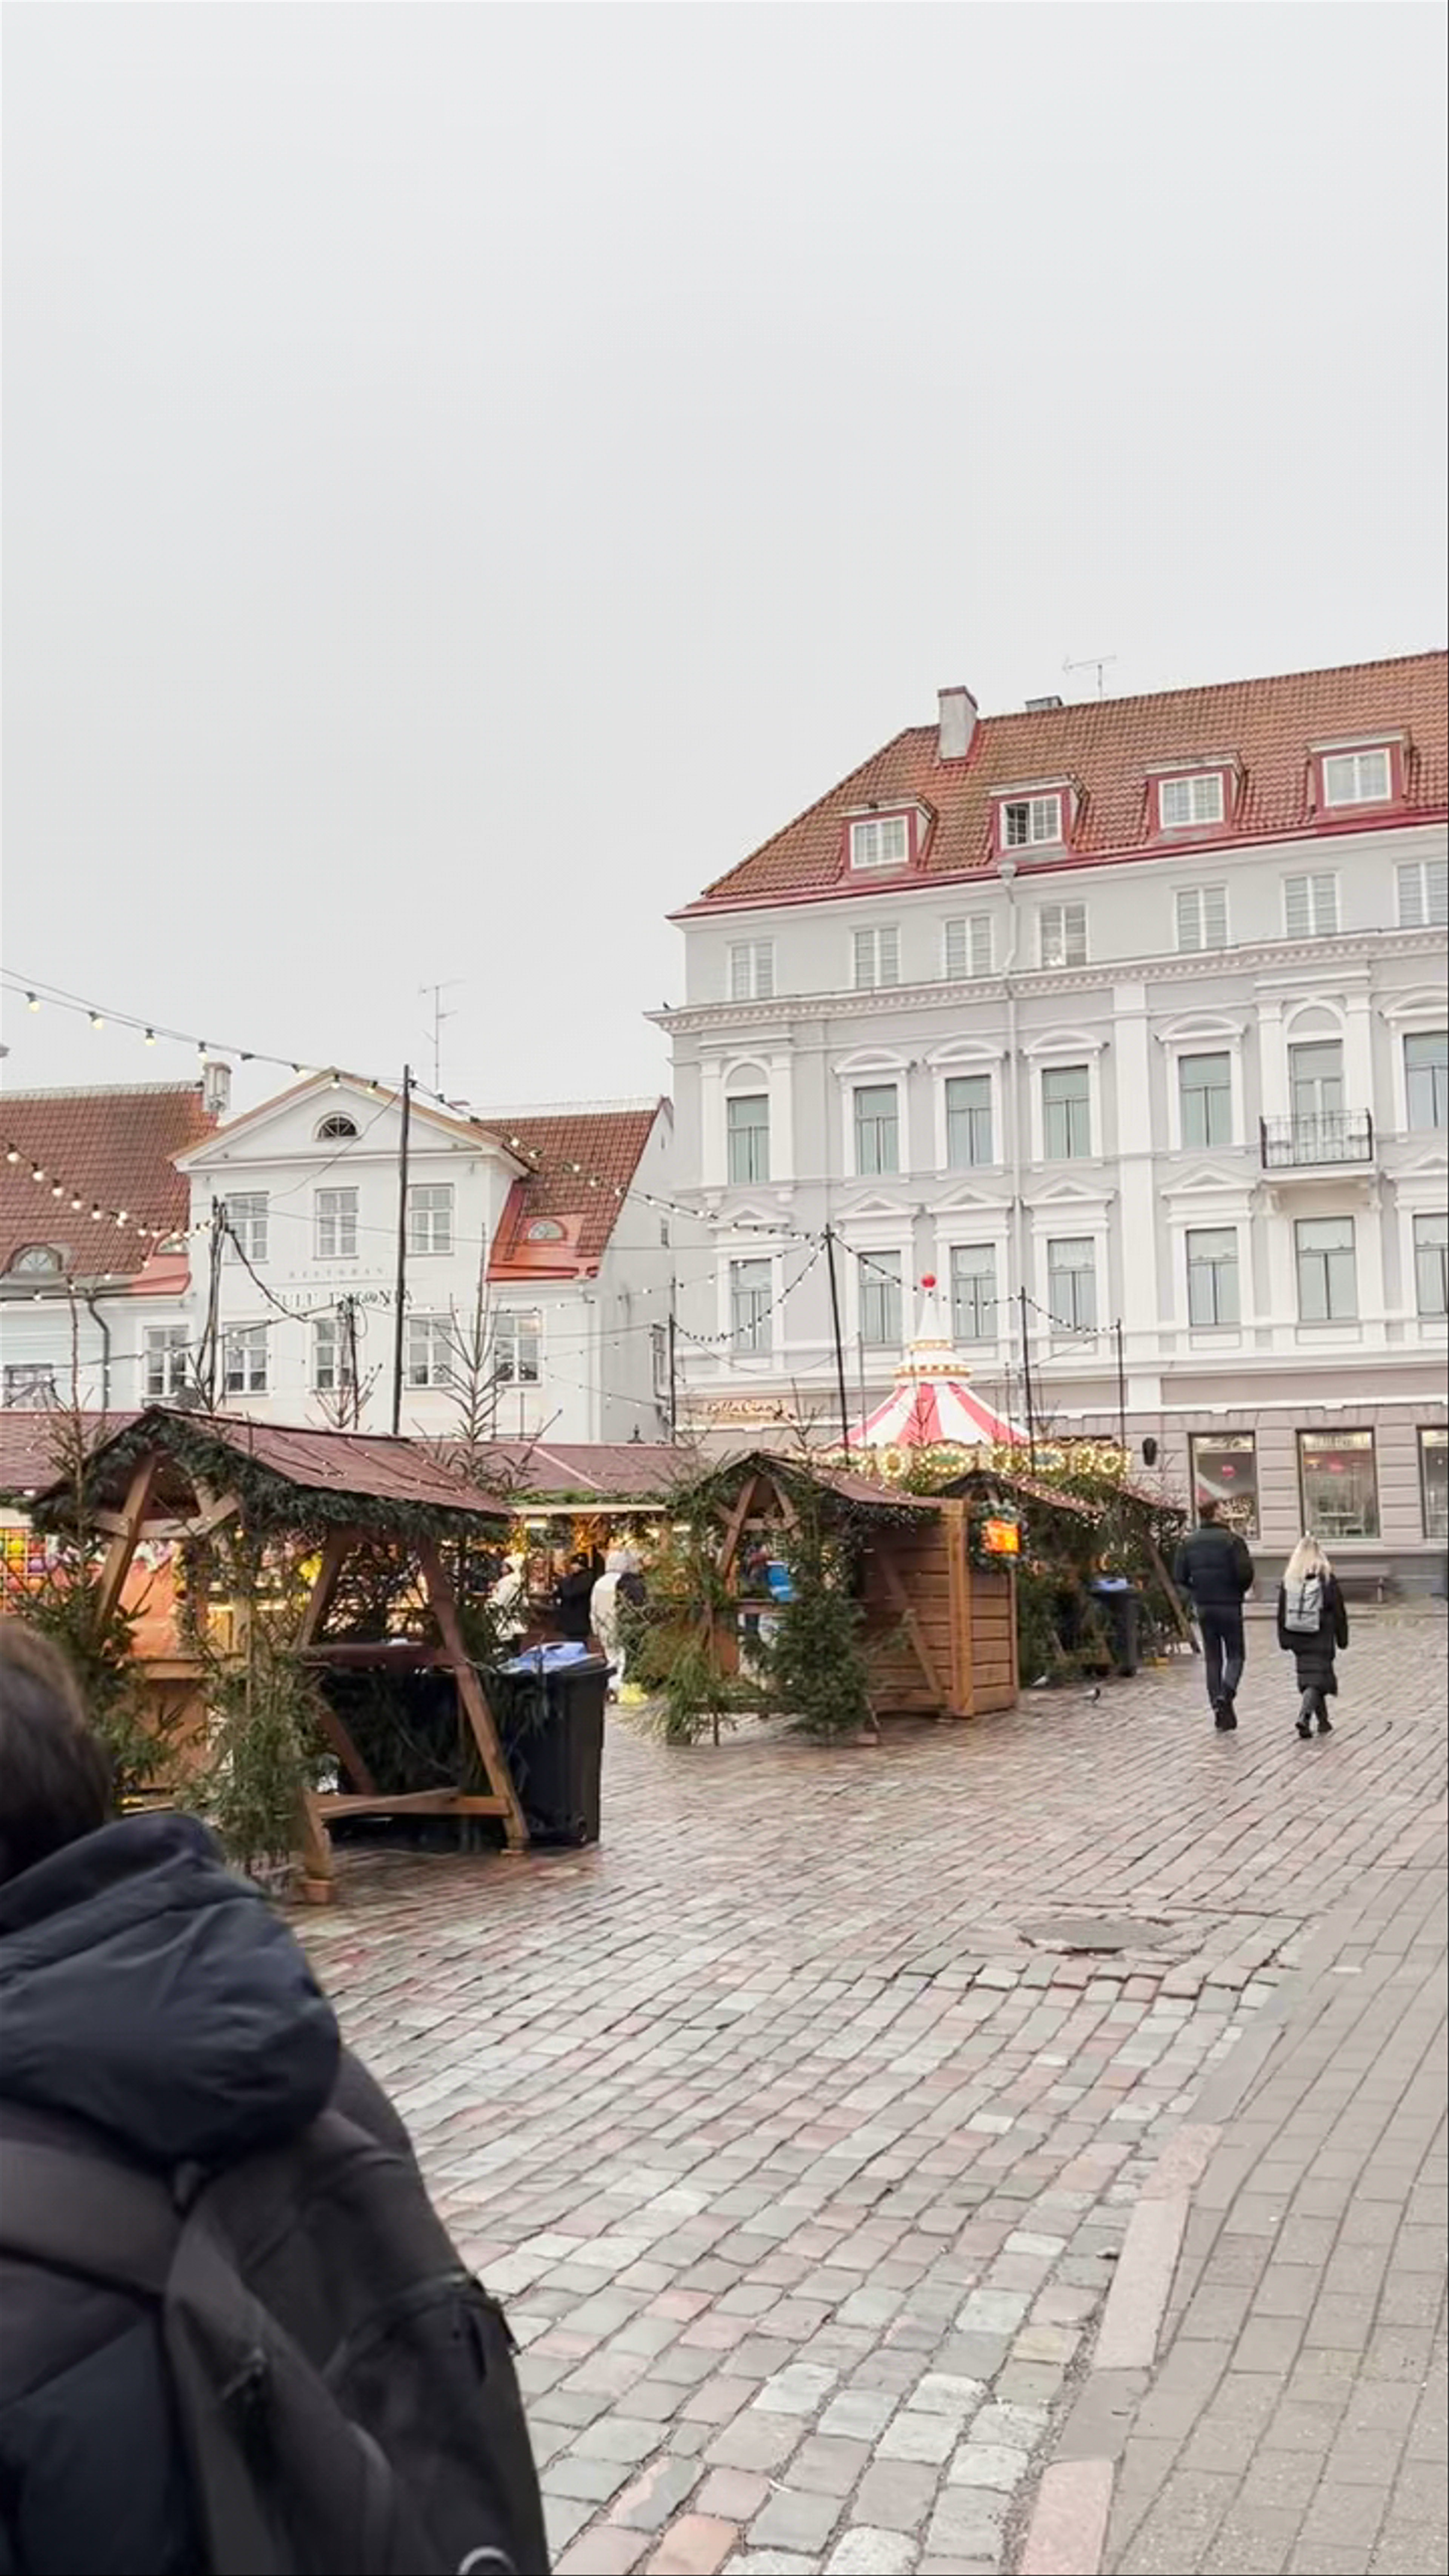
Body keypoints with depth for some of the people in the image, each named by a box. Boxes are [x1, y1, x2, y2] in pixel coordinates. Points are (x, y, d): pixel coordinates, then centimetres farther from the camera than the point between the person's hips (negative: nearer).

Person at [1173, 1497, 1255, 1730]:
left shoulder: (1189, 1543, 3)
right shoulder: (1232, 1540, -11)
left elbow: (1179, 1577, 1)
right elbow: (1246, 1573, -16)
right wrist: (1240, 1591, 4)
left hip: (1204, 1608, 4)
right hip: (1229, 1606, -4)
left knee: (1212, 1658, 10)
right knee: (1236, 1655, 8)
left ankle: (1220, 1713, 7)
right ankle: (1227, 1694, -19)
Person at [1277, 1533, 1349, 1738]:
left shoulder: (1289, 1579, 2)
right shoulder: (1327, 1578, -5)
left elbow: (1282, 1613, 5)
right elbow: (1339, 1612, -2)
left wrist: (1285, 1640, 12)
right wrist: (1342, 1638, 7)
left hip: (1298, 1640, 3)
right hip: (1321, 1640, -3)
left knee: (1307, 1678, 15)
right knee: (1317, 1679, -4)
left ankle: (1323, 1721, 25)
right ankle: (1304, 1716, -25)